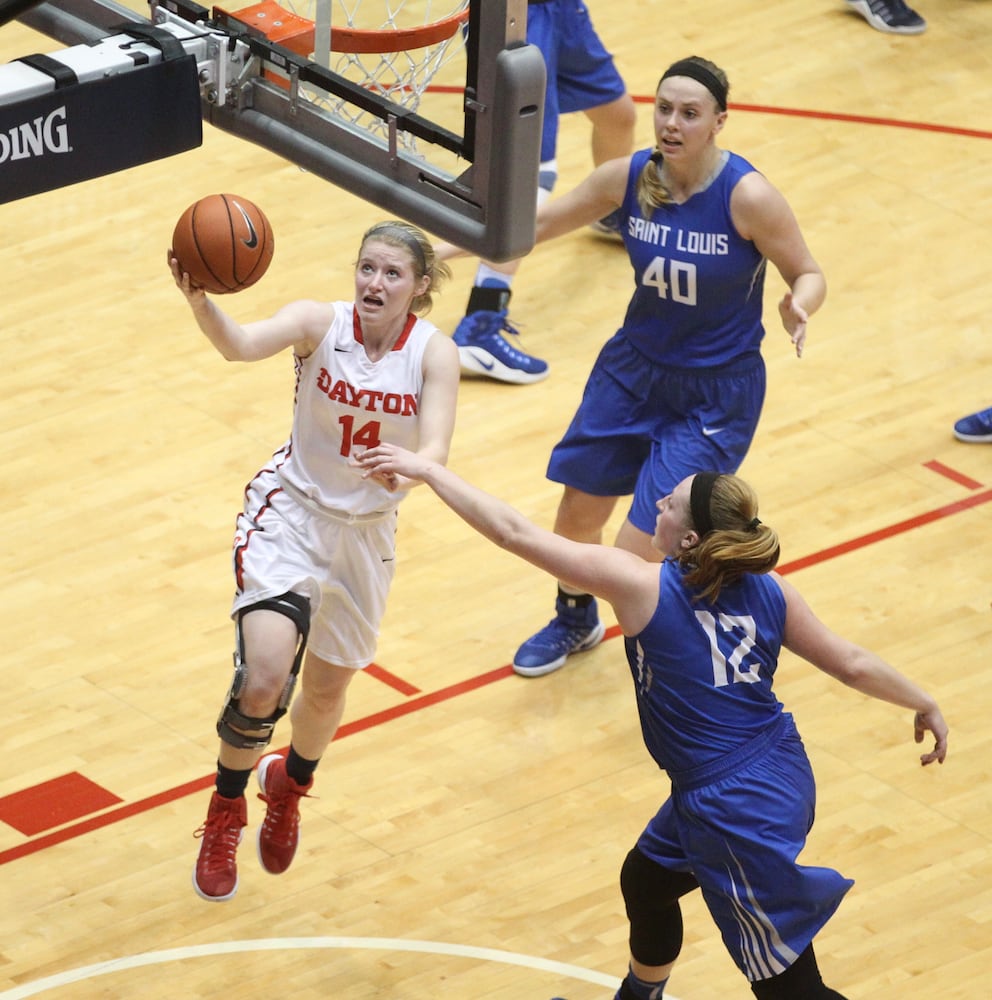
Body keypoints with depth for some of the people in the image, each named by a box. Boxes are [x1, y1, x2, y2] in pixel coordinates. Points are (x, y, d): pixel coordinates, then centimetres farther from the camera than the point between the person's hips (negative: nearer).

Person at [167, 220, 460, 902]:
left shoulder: (434, 352, -14)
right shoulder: (321, 322, -18)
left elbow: (436, 448, -26)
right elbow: (244, 344, -38)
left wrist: (409, 471, -50)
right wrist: (201, 302, -60)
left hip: (367, 531, 3)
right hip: (290, 513, -2)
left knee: (327, 691, 16)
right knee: (263, 681, -20)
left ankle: (291, 783, 52)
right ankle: (226, 812, 7)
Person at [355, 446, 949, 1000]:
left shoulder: (643, 586, -20)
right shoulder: (769, 592, -5)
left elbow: (515, 534, -16)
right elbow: (853, 665, 1)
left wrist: (426, 469, -8)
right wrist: (925, 705, 19)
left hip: (738, 816, -8)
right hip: (783, 776, 8)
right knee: (645, 881, 32)